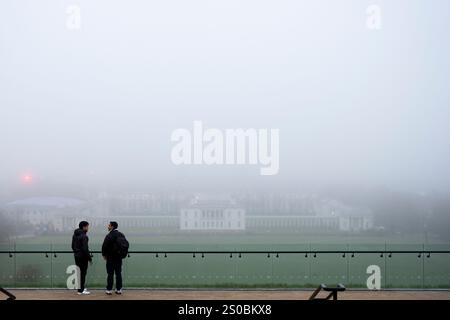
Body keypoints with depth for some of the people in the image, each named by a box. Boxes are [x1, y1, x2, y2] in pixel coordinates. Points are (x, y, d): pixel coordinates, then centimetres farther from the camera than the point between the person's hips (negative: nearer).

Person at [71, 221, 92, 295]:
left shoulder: (75, 235, 10)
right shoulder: (84, 236, -18)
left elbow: (73, 246, 17)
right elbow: (85, 248, -21)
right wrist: (89, 258, -15)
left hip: (76, 256, 9)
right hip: (83, 256, -9)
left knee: (79, 272, 16)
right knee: (83, 273, -3)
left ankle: (81, 288, 25)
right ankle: (81, 290, -1)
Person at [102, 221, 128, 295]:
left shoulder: (110, 235, -14)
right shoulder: (121, 235, 9)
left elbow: (105, 246, -15)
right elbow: (126, 244, 13)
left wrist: (104, 254, 0)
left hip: (111, 257, -6)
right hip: (119, 257, 6)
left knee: (110, 274, -1)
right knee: (118, 273, 10)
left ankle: (109, 289, 1)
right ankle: (119, 289, 11)